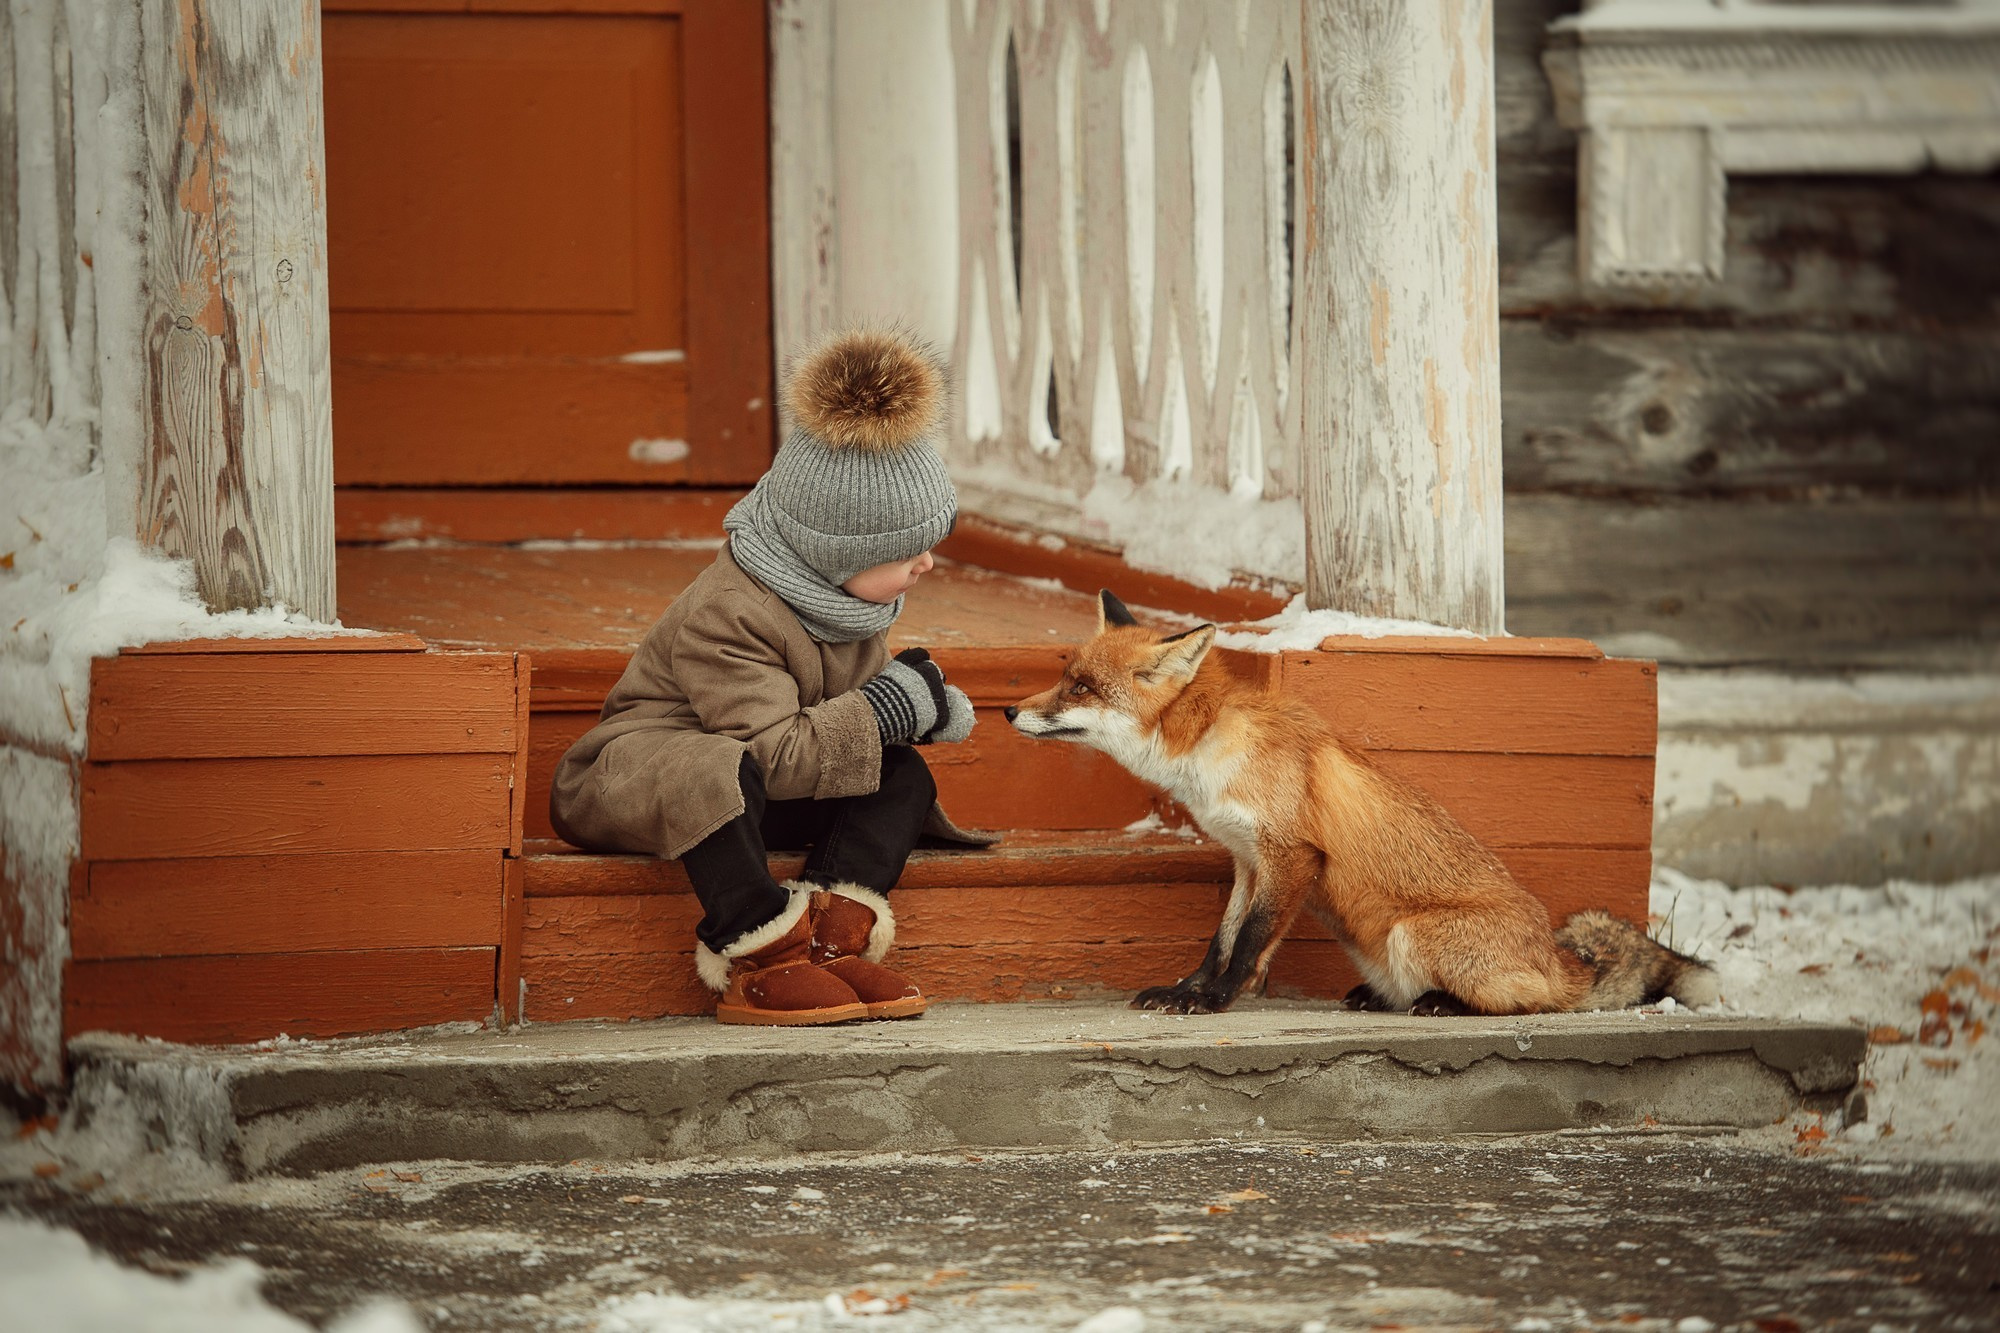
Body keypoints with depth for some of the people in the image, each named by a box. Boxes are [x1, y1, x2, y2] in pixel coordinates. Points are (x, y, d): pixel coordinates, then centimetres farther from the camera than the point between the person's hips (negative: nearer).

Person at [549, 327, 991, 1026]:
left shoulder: (847, 597, 2)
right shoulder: (728, 615, -28)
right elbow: (774, 752, -34)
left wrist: (925, 704, -3)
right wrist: (890, 706, -29)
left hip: (755, 792, 9)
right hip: (626, 779, -9)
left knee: (903, 777, -8)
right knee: (717, 770, -44)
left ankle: (833, 935, -24)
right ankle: (760, 960, -35)